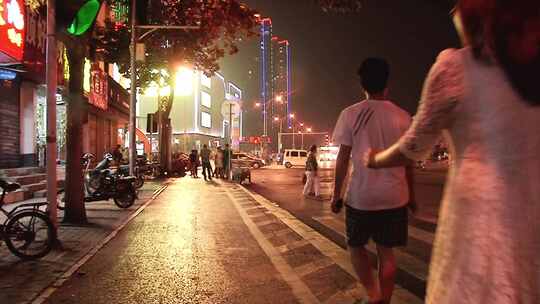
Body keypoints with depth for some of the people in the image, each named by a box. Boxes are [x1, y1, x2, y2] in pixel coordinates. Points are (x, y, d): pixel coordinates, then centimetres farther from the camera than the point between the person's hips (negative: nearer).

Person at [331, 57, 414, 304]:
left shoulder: (351, 114, -5)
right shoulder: (402, 116, 2)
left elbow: (343, 158, -5)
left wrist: (336, 195, 3)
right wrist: (411, 194, 17)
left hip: (361, 195, -2)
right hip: (394, 196, 3)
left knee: (356, 246, 18)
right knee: (386, 250, 14)